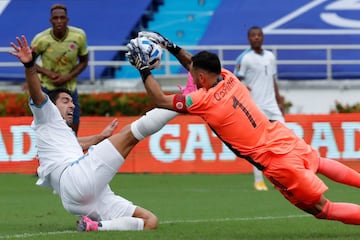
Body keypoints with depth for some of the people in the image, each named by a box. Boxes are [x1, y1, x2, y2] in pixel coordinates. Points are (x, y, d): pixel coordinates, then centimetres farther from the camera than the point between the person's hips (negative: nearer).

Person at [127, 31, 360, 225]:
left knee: (323, 210, 0)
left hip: (278, 162, -8)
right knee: (318, 163, 40)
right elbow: (196, 65, 24)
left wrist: (144, 68, -1)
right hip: (287, 137, 8)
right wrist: (172, 47, 18)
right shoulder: (228, 77, 2)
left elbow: (161, 99, -7)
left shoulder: (205, 101, -18)